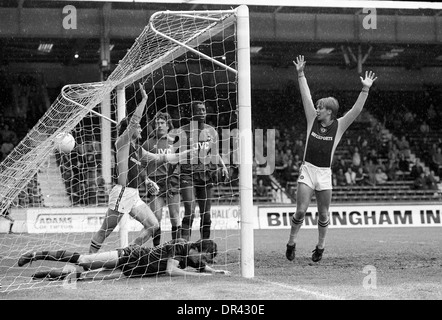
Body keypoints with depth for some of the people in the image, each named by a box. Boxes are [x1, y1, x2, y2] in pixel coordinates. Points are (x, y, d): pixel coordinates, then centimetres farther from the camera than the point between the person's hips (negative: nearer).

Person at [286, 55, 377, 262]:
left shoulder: (339, 126, 0)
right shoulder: (313, 120, 5)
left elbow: (356, 110, -9)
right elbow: (306, 97, 4)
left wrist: (365, 90, -18)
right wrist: (300, 74, 2)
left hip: (325, 173, -1)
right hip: (307, 170, 1)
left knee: (323, 214, 6)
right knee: (301, 210, -7)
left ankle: (320, 246, 24)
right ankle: (291, 242, 9)